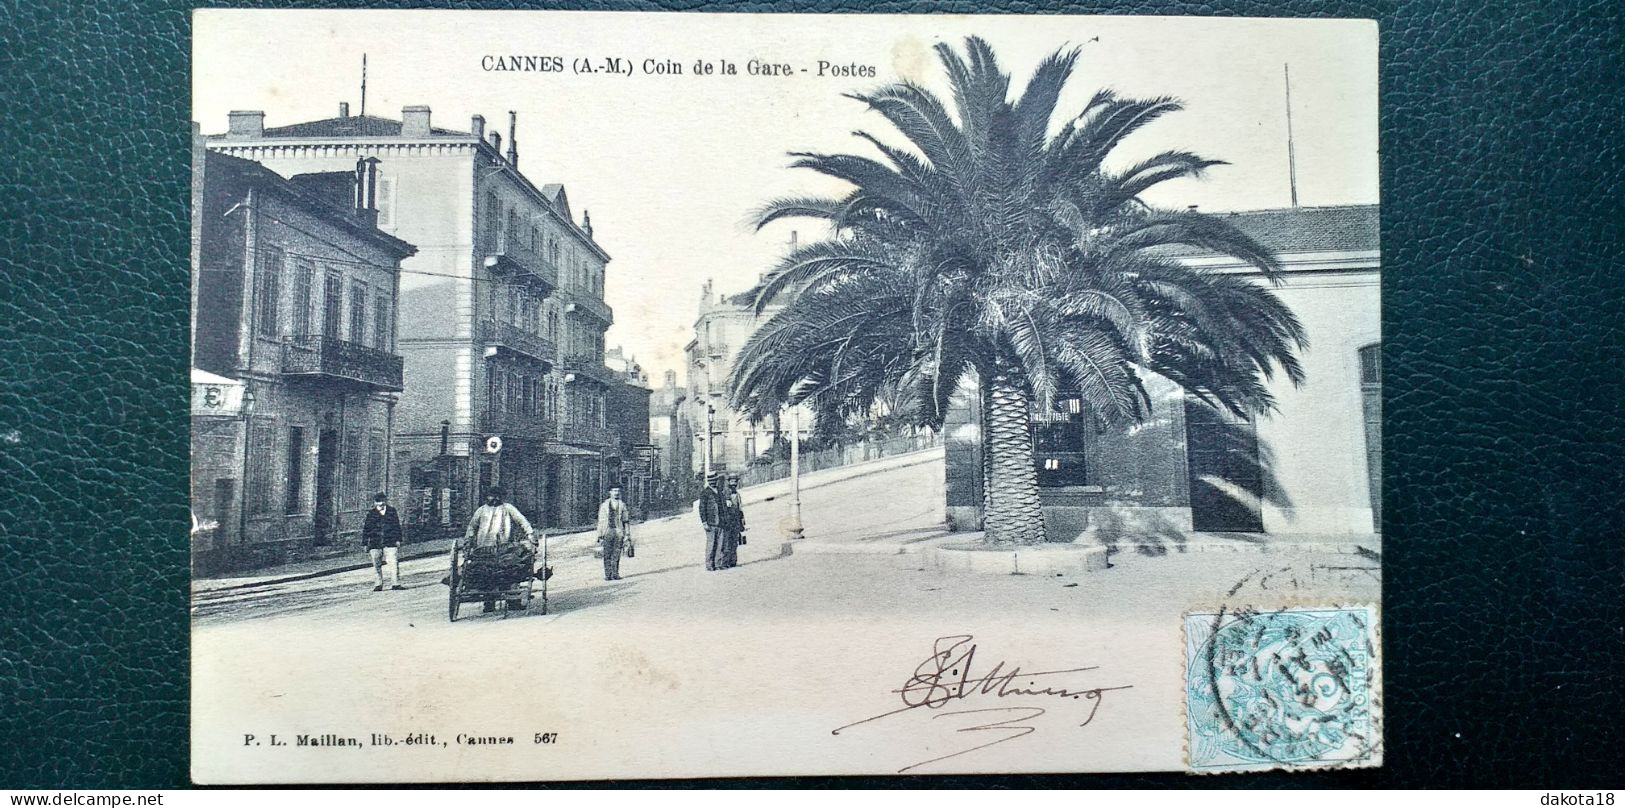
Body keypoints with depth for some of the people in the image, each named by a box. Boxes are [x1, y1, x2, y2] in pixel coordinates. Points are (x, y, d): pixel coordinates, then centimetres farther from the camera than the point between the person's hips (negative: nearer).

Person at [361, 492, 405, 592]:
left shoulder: (392, 511, 5)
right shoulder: (370, 514, 4)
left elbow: (397, 526, 9)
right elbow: (365, 529, 7)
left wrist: (398, 539, 4)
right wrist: (365, 544, 5)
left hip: (390, 542, -1)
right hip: (375, 544, 1)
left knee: (394, 563, -8)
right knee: (377, 565, 5)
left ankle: (395, 583, -4)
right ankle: (379, 584, 15)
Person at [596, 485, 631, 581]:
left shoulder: (622, 505, 10)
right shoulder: (604, 506, 7)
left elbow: (626, 521, 10)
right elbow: (601, 522, 6)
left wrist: (627, 534, 1)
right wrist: (600, 536, 0)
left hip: (619, 533, 1)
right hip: (607, 532, -1)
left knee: (616, 555, 0)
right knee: (607, 555, -4)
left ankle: (615, 574, 6)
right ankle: (608, 575, 0)